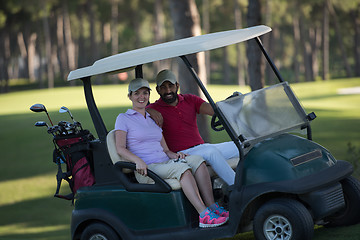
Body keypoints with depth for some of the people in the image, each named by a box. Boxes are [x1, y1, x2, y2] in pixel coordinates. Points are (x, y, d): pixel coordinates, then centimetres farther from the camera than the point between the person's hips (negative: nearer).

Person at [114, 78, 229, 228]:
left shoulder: (153, 120, 24)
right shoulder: (123, 118, 6)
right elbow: (120, 148, -7)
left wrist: (173, 155, -2)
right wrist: (138, 161, -24)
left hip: (165, 163, 6)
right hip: (146, 170, -6)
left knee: (197, 160, -21)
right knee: (182, 168, -33)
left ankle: (213, 207, -29)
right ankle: (204, 216, -43)